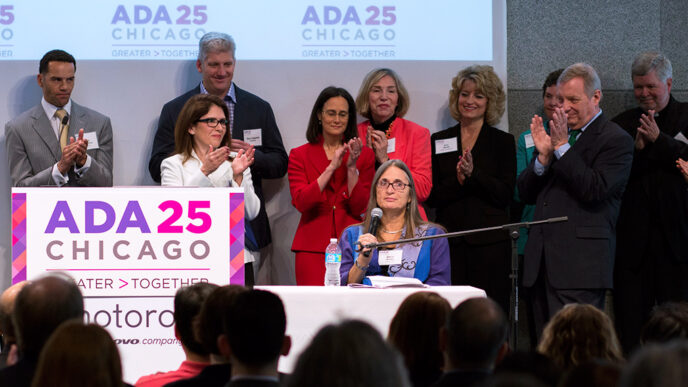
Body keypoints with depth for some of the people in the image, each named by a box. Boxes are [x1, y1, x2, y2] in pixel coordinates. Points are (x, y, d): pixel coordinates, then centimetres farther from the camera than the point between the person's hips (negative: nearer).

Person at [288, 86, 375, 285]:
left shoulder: (364, 155, 11)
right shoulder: (299, 155, 8)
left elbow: (359, 207, 2)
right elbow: (301, 202, -7)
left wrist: (352, 167, -10)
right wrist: (331, 167, -12)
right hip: (313, 247, -1)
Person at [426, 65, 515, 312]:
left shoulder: (503, 142, 6)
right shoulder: (439, 141, 12)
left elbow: (505, 195, -3)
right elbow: (432, 197, 6)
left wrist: (474, 174, -16)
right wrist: (457, 181, -12)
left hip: (490, 243, -2)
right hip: (450, 241, 2)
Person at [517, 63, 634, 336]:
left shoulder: (616, 140, -2)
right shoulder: (554, 134, 19)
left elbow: (594, 191, -16)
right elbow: (525, 194, 14)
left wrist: (562, 147, -14)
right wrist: (543, 155, -3)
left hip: (580, 266, -7)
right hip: (542, 262, 7)